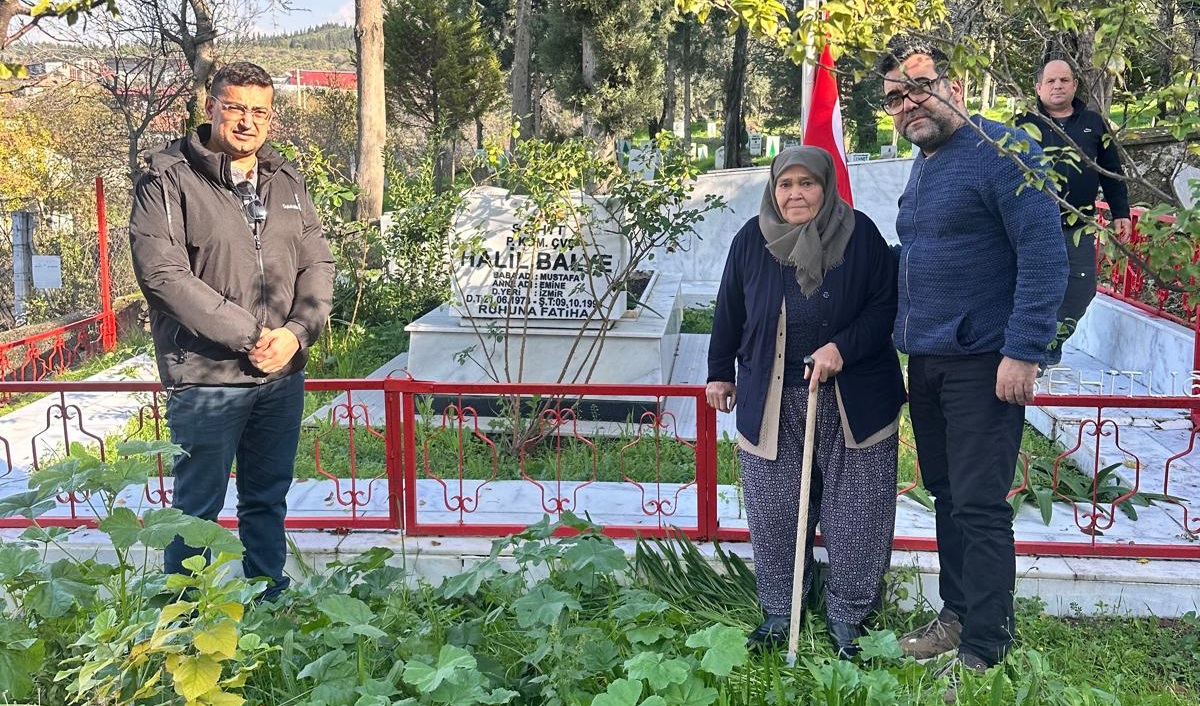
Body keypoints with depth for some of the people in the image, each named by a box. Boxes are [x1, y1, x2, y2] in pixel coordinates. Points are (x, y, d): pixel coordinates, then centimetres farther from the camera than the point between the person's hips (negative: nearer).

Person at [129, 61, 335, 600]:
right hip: (206, 377, -5)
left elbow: (317, 264, 8)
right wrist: (248, 336, -18)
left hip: (282, 375, 5)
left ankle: (270, 606, 31)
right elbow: (163, 274, -16)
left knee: (268, 500, 17)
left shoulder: (287, 182, 10)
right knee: (198, 507, 5)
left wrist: (297, 332, -10)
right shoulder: (169, 181, -7)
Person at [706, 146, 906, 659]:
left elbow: (885, 304, -5)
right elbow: (729, 312, 9)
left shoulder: (860, 235, -6)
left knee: (855, 513, 3)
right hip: (771, 401, 2)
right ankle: (779, 612, 22)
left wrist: (842, 348, -18)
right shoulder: (752, 239, -1)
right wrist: (720, 373, 14)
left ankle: (848, 617, 18)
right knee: (774, 515, 6)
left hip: (853, 400, -1)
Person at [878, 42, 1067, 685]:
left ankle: (982, 653, 6)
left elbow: (1045, 253, -18)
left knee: (979, 508, -4)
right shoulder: (921, 166, 14)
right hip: (926, 362, 8)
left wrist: (1023, 352, -22)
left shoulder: (1001, 150, -12)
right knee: (946, 495, 16)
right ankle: (957, 614, 30)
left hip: (981, 362, -8)